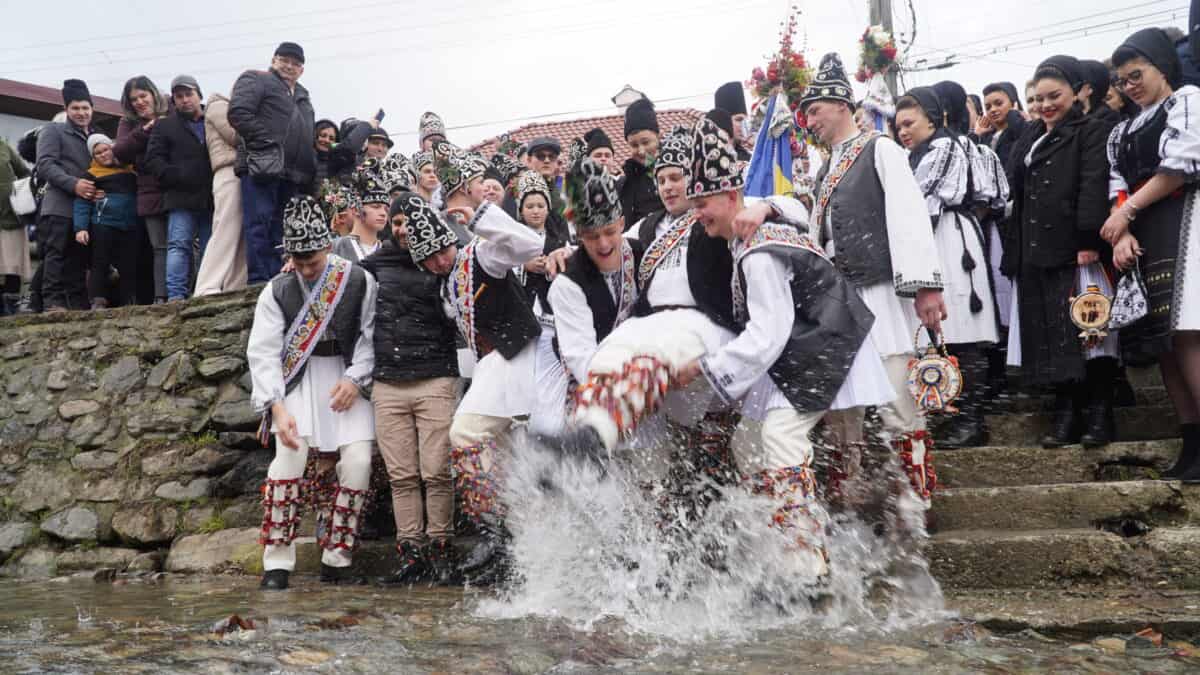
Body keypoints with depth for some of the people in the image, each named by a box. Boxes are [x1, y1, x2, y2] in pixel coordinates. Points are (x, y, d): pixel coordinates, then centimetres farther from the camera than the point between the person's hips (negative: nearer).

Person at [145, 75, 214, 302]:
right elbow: (153, 159, 7)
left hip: (212, 198, 1)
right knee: (178, 245, -9)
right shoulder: (165, 126, 15)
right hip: (181, 199, -1)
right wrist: (176, 176, -10)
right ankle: (176, 295, -15)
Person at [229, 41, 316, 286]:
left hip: (293, 174, 7)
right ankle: (258, 281, -12)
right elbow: (238, 113, -10)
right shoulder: (255, 80, 5)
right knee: (259, 224, -10)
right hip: (262, 166, -7)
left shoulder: (302, 96, 28)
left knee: (281, 228, 7)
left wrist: (309, 169, 14)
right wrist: (267, 142, -14)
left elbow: (307, 134, 30)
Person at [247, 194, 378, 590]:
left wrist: (355, 378, -14)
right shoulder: (277, 292, 0)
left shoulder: (359, 281, -2)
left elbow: (371, 334, 0)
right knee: (290, 453, -20)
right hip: (298, 379, 0)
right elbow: (262, 353, -6)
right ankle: (277, 564, -11)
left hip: (347, 377, 0)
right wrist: (277, 406, -18)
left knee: (358, 459, -13)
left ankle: (336, 561, 0)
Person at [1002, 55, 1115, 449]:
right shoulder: (1029, 140, 21)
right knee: (1049, 339, 5)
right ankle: (1067, 414, 10)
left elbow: (1094, 188, -10)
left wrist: (1089, 240, -21)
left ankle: (1099, 414, 2)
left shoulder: (1091, 131, 3)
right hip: (1035, 253, 6)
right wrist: (1013, 253, 13)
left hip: (1074, 251, -6)